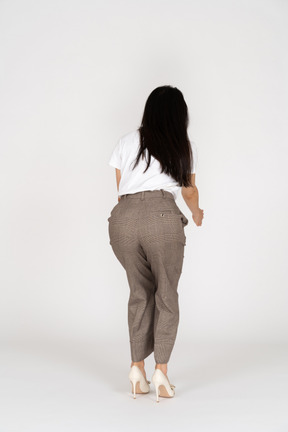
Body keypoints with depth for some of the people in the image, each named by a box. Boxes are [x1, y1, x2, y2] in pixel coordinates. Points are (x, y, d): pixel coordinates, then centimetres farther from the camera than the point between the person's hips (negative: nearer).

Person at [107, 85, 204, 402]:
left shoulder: (128, 141, 22)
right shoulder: (186, 147, 22)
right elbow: (189, 191, 35)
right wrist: (197, 212, 57)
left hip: (122, 219, 2)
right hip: (162, 217, -2)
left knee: (140, 293, 17)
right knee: (166, 295, 10)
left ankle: (137, 368, 13)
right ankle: (161, 371, 3)